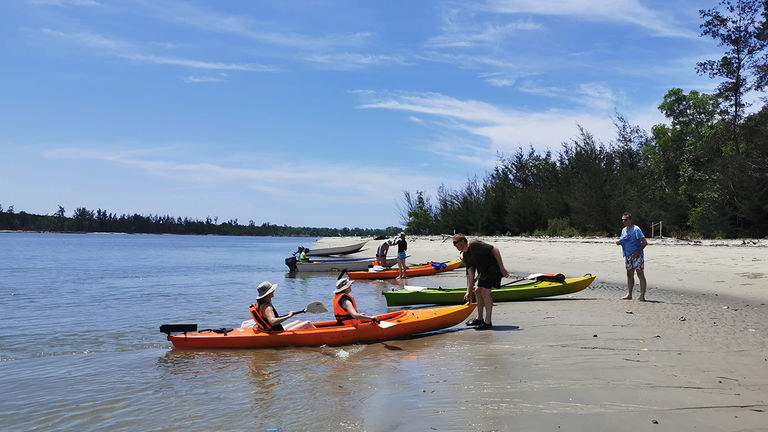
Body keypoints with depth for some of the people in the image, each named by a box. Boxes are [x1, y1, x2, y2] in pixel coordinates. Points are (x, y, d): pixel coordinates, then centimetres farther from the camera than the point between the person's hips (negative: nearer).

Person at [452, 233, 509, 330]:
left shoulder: (475, 245, -23)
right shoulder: (465, 256, 4)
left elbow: (495, 250, -24)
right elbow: (470, 274, 4)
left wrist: (502, 268, -23)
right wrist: (469, 292, 0)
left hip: (494, 269, -9)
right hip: (484, 271, 10)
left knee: (485, 292, -14)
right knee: (478, 291, 12)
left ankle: (488, 322, -7)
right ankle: (479, 319, 25)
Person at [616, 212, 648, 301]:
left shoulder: (636, 229, -13)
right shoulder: (624, 230, 11)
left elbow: (644, 242, -17)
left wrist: (637, 252, -21)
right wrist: (619, 242, -1)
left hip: (637, 256, -8)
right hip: (628, 256, 8)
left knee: (640, 274, -6)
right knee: (629, 274, 11)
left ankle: (642, 295, -6)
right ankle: (629, 294, 16)